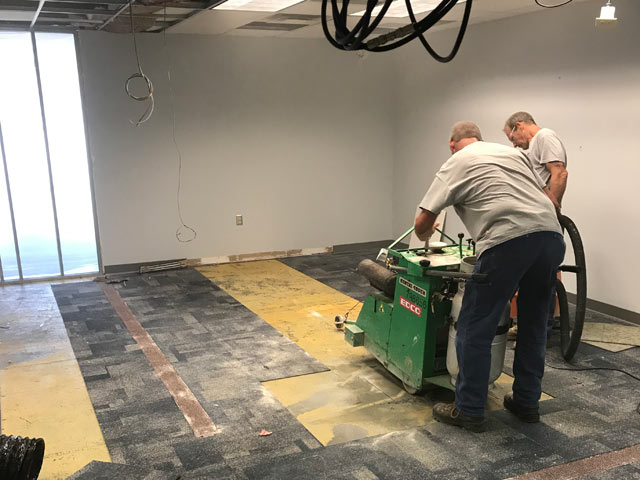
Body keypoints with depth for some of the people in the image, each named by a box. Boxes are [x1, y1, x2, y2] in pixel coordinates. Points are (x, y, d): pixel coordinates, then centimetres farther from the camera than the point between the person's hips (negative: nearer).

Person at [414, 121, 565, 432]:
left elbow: (423, 221, 12)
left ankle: (468, 411, 12)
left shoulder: (456, 163, 13)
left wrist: (424, 238, 33)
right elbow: (550, 198, 28)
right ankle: (527, 403, 30)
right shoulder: (512, 152, 29)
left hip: (507, 243, -7)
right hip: (552, 237, 7)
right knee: (534, 325, 20)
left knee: (475, 329, 4)